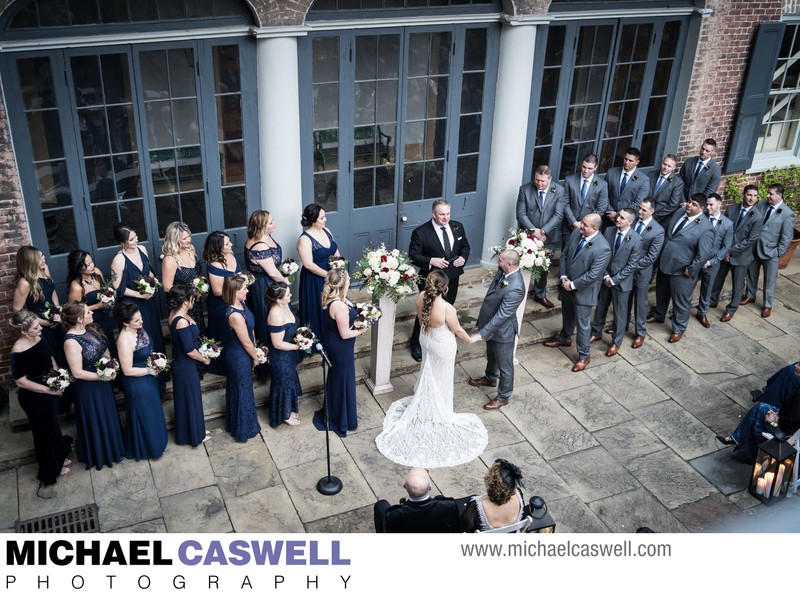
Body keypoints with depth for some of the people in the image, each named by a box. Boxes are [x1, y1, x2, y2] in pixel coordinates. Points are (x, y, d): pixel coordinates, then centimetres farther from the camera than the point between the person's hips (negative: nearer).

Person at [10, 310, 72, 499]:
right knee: (44, 432, 8)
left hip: (49, 392, 7)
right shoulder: (18, 352, -30)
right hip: (34, 398, -7)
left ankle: (57, 460, 50)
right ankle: (47, 478, 28)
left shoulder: (38, 338, -9)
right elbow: (21, 382, -24)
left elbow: (50, 358, 8)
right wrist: (49, 390, -21)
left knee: (52, 426, 26)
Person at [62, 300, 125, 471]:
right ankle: (99, 455, 36)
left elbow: (105, 350, 6)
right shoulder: (71, 342, -30)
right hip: (88, 387, -8)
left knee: (108, 415, 26)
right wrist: (102, 376, -20)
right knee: (95, 420, 14)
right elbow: (77, 373, -26)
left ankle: (112, 446, 50)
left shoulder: (90, 329, -7)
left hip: (103, 382, 8)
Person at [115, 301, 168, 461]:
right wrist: (150, 370, -18)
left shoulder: (138, 328, -9)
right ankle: (144, 448, 36)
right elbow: (127, 370, -27)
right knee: (143, 415, 13)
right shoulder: (124, 340, -33)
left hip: (147, 379, 8)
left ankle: (154, 441, 50)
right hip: (136, 383, -8)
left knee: (151, 411, 27)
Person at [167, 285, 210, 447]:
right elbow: (190, 351, -26)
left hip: (182, 363, 9)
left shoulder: (176, 312, -6)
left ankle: (195, 429, 45)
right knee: (190, 399, 11)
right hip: (186, 366, -9)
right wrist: (205, 359, -11)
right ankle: (194, 435, 31)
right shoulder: (182, 322, -33)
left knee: (188, 397, 25)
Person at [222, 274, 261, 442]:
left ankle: (234, 422, 51)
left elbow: (249, 329, 5)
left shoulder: (240, 304, -9)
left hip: (236, 352, 9)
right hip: (239, 356, -9)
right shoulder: (236, 316, -36)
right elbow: (246, 342, -24)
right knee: (242, 390, 12)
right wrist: (255, 357, -7)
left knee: (236, 387, 27)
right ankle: (243, 429, 34)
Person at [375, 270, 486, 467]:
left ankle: (424, 405, 54)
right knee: (440, 378, 19)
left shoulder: (421, 297, -20)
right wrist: (470, 340, 1)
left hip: (426, 339, 6)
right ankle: (439, 413, 41)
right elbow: (457, 329, -20)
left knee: (427, 372, 31)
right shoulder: (446, 308, -38)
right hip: (442, 345, -6)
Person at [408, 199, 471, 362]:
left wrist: (463, 257, -12)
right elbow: (413, 255, -14)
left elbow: (465, 247, 10)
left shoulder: (458, 227, -3)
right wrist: (431, 261, -29)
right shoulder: (420, 232, -18)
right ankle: (417, 344, 31)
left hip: (452, 279, 5)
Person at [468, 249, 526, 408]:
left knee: (504, 365, 14)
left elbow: (502, 316, -35)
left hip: (502, 330, -9)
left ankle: (503, 397, 33)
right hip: (491, 324, 9)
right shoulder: (503, 272, -9)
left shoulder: (515, 288, -37)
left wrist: (481, 334, -33)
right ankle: (490, 379, 57)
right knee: (491, 356, 32)